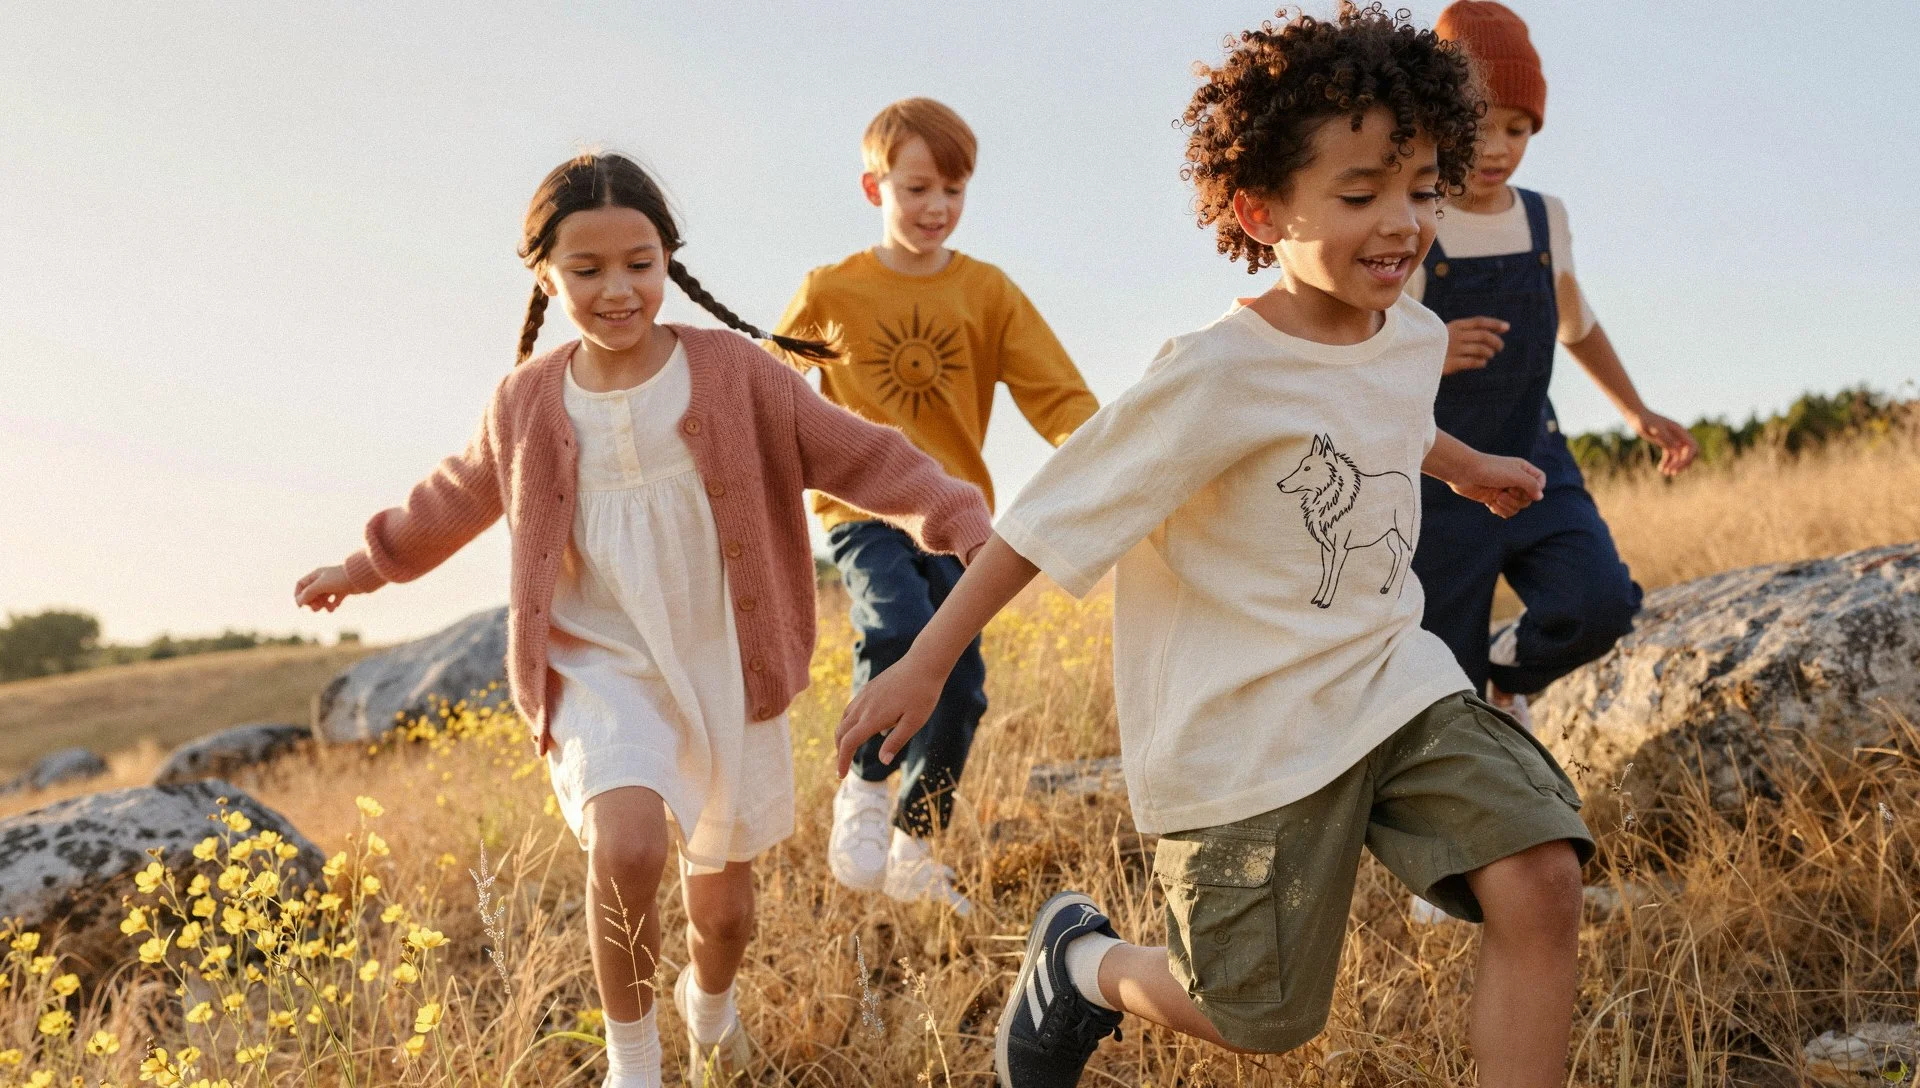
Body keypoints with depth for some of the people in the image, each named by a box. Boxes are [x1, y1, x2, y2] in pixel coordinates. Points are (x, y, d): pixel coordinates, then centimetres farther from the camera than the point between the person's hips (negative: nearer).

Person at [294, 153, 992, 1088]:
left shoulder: (735, 373, -8)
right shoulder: (527, 403, -2)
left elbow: (858, 456, -6)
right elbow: (461, 495, 18)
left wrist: (964, 523, -18)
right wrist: (367, 566, 29)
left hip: (727, 669, 1)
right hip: (603, 667, 0)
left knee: (721, 897, 13)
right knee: (625, 853, -27)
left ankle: (709, 998, 51)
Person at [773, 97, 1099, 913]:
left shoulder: (987, 291, 5)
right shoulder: (830, 293, 3)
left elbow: (1055, 393, -4)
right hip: (864, 510, -3)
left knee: (962, 690, 0)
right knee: (900, 627, -30)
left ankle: (914, 851, 20)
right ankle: (864, 786, -7)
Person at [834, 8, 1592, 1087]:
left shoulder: (1415, 336, 0)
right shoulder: (1219, 378, -22)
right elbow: (1050, 518, -16)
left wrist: (1466, 466, 46)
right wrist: (924, 665, -12)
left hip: (1392, 681, 6)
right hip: (1249, 734, -6)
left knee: (1542, 877, -17)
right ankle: (1084, 963, 35)